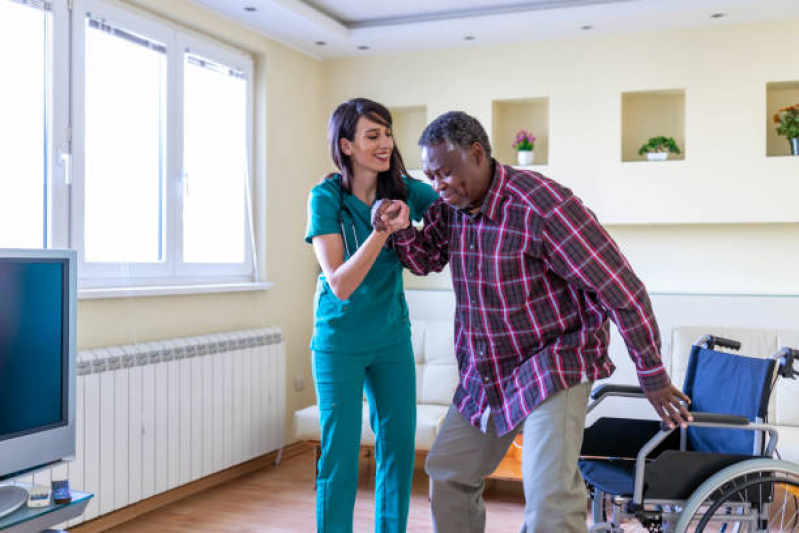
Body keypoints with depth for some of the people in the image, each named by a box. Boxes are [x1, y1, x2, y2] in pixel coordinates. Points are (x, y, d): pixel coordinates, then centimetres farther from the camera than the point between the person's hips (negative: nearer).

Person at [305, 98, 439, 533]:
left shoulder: (403, 190, -5)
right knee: (341, 453, 2)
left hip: (392, 337, 4)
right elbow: (341, 285, -21)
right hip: (340, 341, -4)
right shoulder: (325, 197, -15)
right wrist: (381, 231, -33)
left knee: (399, 446, 10)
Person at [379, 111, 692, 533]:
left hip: (553, 368, -7)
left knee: (549, 498, -18)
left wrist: (653, 377, -14)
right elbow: (425, 260, 16)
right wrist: (401, 230, -9)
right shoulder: (449, 206, -2)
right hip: (483, 372, 7)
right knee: (447, 473, 14)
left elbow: (620, 287, -21)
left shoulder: (540, 204, -24)